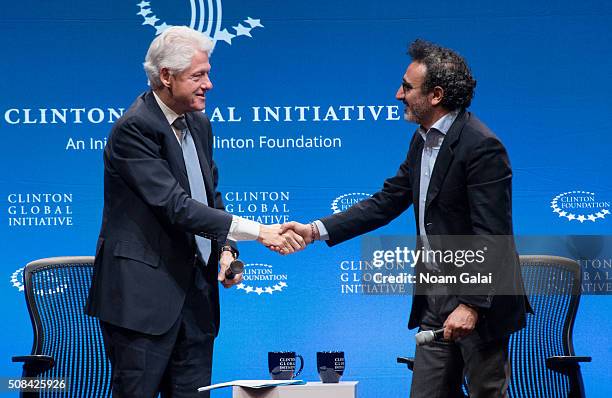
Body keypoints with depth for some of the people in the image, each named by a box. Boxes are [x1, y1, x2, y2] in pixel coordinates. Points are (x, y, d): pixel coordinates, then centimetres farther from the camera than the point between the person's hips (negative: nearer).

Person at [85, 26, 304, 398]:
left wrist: (225, 249, 1)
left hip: (195, 291, 8)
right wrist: (257, 231, -25)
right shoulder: (134, 128, -15)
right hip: (143, 293, -8)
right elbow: (174, 205, -23)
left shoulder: (199, 124, 12)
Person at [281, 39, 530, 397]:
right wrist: (316, 230, 3)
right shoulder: (423, 140, 9)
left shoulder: (481, 147, -19)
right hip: (434, 297, 9)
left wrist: (471, 304, -26)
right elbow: (385, 203, 11)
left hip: (479, 299, -9)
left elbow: (491, 236, -22)